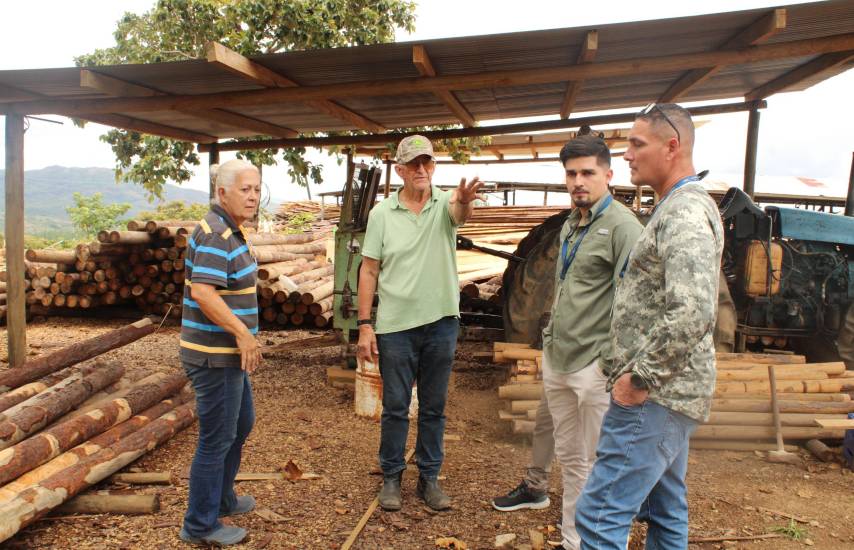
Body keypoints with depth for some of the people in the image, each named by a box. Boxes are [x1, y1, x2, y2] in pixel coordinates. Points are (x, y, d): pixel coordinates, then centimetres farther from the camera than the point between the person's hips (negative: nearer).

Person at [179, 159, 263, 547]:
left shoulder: (230, 230, 12)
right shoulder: (215, 234, -20)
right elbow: (202, 292, -30)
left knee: (241, 424, 23)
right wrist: (243, 333, -25)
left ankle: (221, 499, 41)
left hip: (229, 351, 11)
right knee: (218, 438, 1)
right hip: (214, 355, -11)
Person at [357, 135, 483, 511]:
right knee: (395, 407, 9)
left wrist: (463, 202, -53)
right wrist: (364, 325, -6)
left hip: (441, 321, 1)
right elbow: (369, 271, -1)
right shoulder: (382, 213, -1)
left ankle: (429, 478, 27)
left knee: (434, 407, 12)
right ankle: (391, 477, 26)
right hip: (395, 325, -1)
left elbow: (460, 216, -27)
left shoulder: (446, 204, -2)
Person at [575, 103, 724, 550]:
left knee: (600, 514, -8)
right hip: (666, 390, 11)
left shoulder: (684, 213, -18)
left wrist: (639, 377, -21)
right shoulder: (679, 207, 16)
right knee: (665, 510, 20)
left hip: (654, 396, -11)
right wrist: (634, 368, 19)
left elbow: (692, 313, -31)